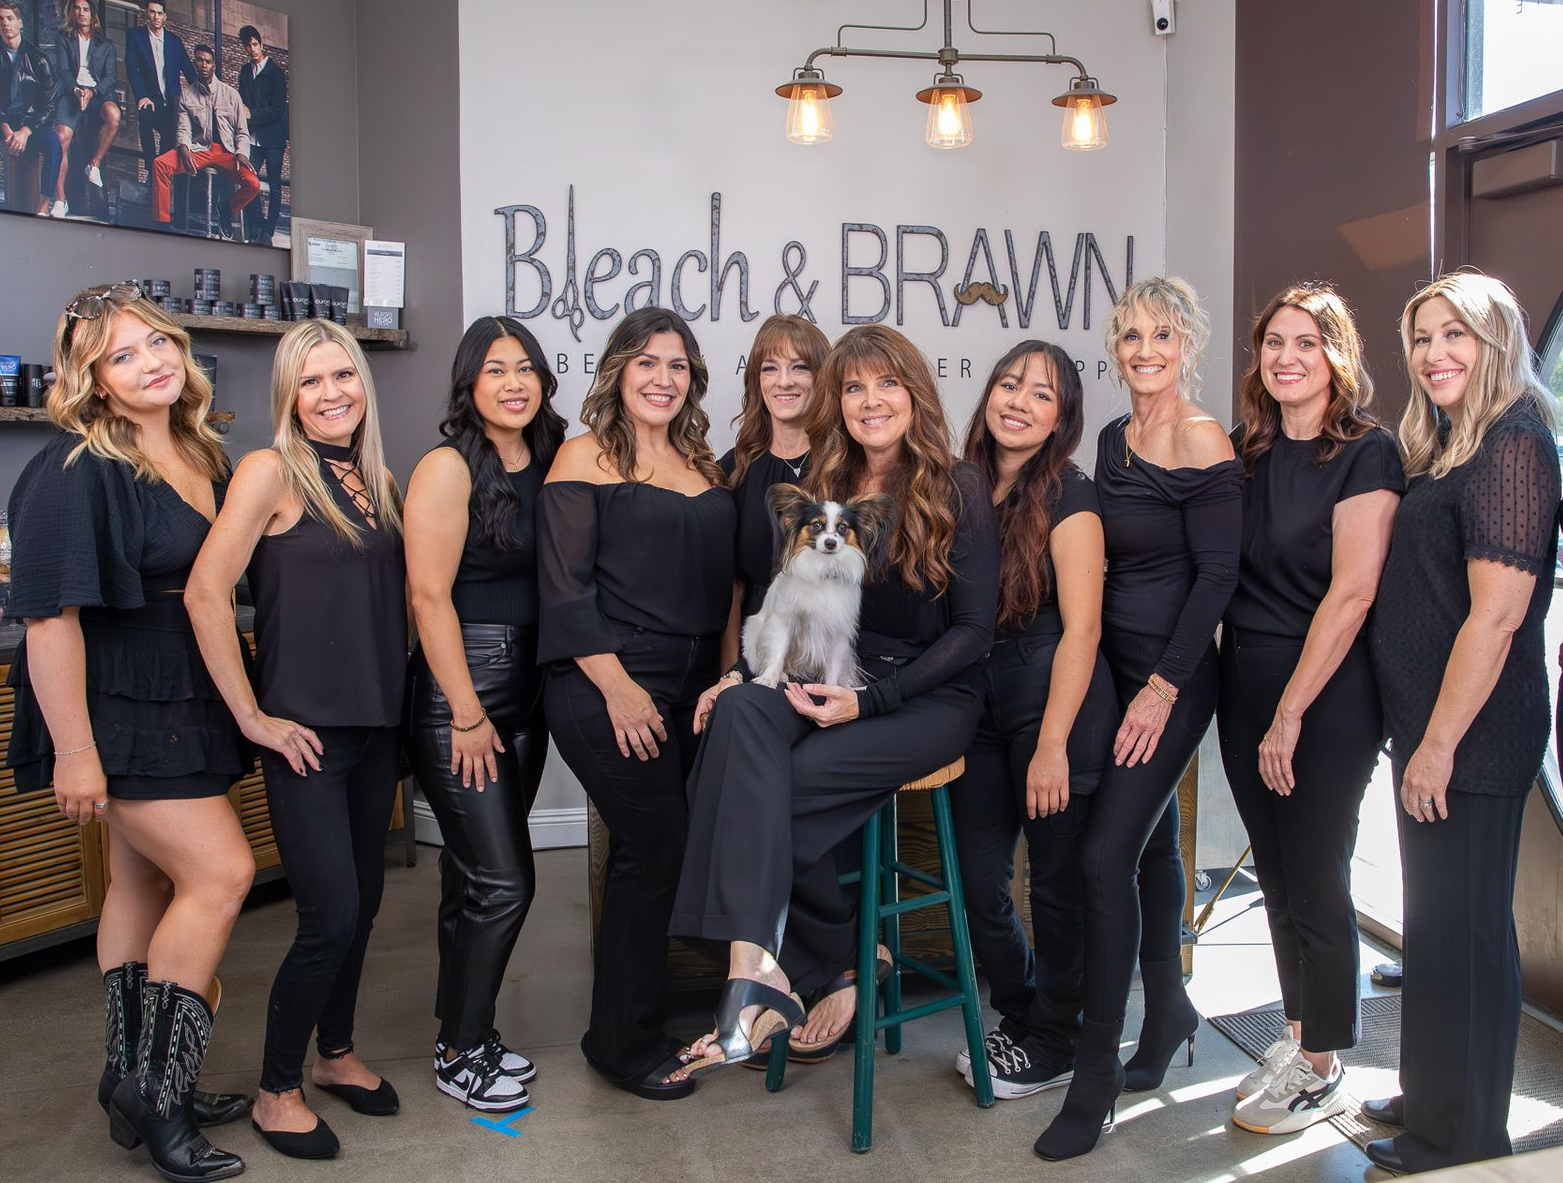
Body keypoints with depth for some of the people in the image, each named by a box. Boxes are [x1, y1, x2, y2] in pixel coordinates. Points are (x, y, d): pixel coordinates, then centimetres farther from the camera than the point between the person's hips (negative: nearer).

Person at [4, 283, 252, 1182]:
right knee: (222, 871, -11)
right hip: (117, 708, -8)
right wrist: (73, 750, -21)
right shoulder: (77, 472, -17)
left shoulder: (205, 458, 7)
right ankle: (153, 1086, 4)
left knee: (147, 881, 14)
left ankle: (137, 1084, 26)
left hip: (188, 703, 8)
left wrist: (238, 706, 16)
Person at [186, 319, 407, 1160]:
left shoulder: (377, 479, 9)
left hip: (377, 723, 7)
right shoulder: (271, 470, -10)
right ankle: (276, 1092, 15)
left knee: (361, 902, 16)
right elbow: (205, 594, -17)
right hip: (306, 730, -6)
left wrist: (396, 690, 9)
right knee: (330, 916, -5)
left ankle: (335, 1053, 36)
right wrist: (253, 717, -15)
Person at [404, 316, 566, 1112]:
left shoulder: (549, 466, 9)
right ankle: (460, 1055, 13)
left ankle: (466, 1035, 28)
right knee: (503, 882, -5)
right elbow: (429, 596, -15)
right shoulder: (449, 468, -10)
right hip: (456, 690, -6)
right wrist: (467, 715, -16)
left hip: (525, 688, 7)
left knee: (473, 874, 15)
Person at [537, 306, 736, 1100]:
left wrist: (725, 676, 8)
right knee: (655, 845, -7)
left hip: (690, 690, 6)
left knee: (641, 853, 12)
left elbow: (721, 582, 19)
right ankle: (627, 1043, 9)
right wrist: (617, 686, -15)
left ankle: (625, 1030, 25)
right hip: (610, 687, -6)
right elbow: (565, 587, -10)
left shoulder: (702, 465, 15)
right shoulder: (587, 457, -3)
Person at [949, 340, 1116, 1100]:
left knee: (1057, 880, 6)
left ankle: (1054, 1046, 25)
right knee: (977, 883, 10)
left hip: (1055, 701, -6)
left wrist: (1052, 744, -19)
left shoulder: (1066, 496, -8)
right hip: (979, 706, 6)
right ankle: (1018, 1021, 33)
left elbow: (1081, 626, -13)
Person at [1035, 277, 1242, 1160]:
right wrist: (1121, 678, 13)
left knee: (1108, 855, -11)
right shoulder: (1115, 438, 10)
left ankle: (1096, 1073, 0)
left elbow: (1218, 575, -16)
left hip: (1173, 676, -8)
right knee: (1151, 842, 17)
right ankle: (1168, 1011, 34)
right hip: (1117, 664, 8)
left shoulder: (1203, 441, -13)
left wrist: (1163, 687, -17)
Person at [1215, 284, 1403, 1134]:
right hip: (1244, 688, 6)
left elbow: (1351, 592, -16)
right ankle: (1297, 1034, 30)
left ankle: (1322, 1071, 18)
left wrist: (1291, 713, -17)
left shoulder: (1366, 453, -10)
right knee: (1276, 873, 14)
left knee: (1314, 880, 2)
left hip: (1327, 696, -6)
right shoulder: (1246, 453, 9)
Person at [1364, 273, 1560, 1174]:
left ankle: (1463, 1140, 16)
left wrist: (1440, 744, -20)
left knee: (1464, 929, 2)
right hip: (1429, 727, 10)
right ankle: (1431, 1097, 33)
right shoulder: (1452, 450, 14)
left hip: (1473, 736, -10)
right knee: (1436, 920, 18)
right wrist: (1420, 737, 14)